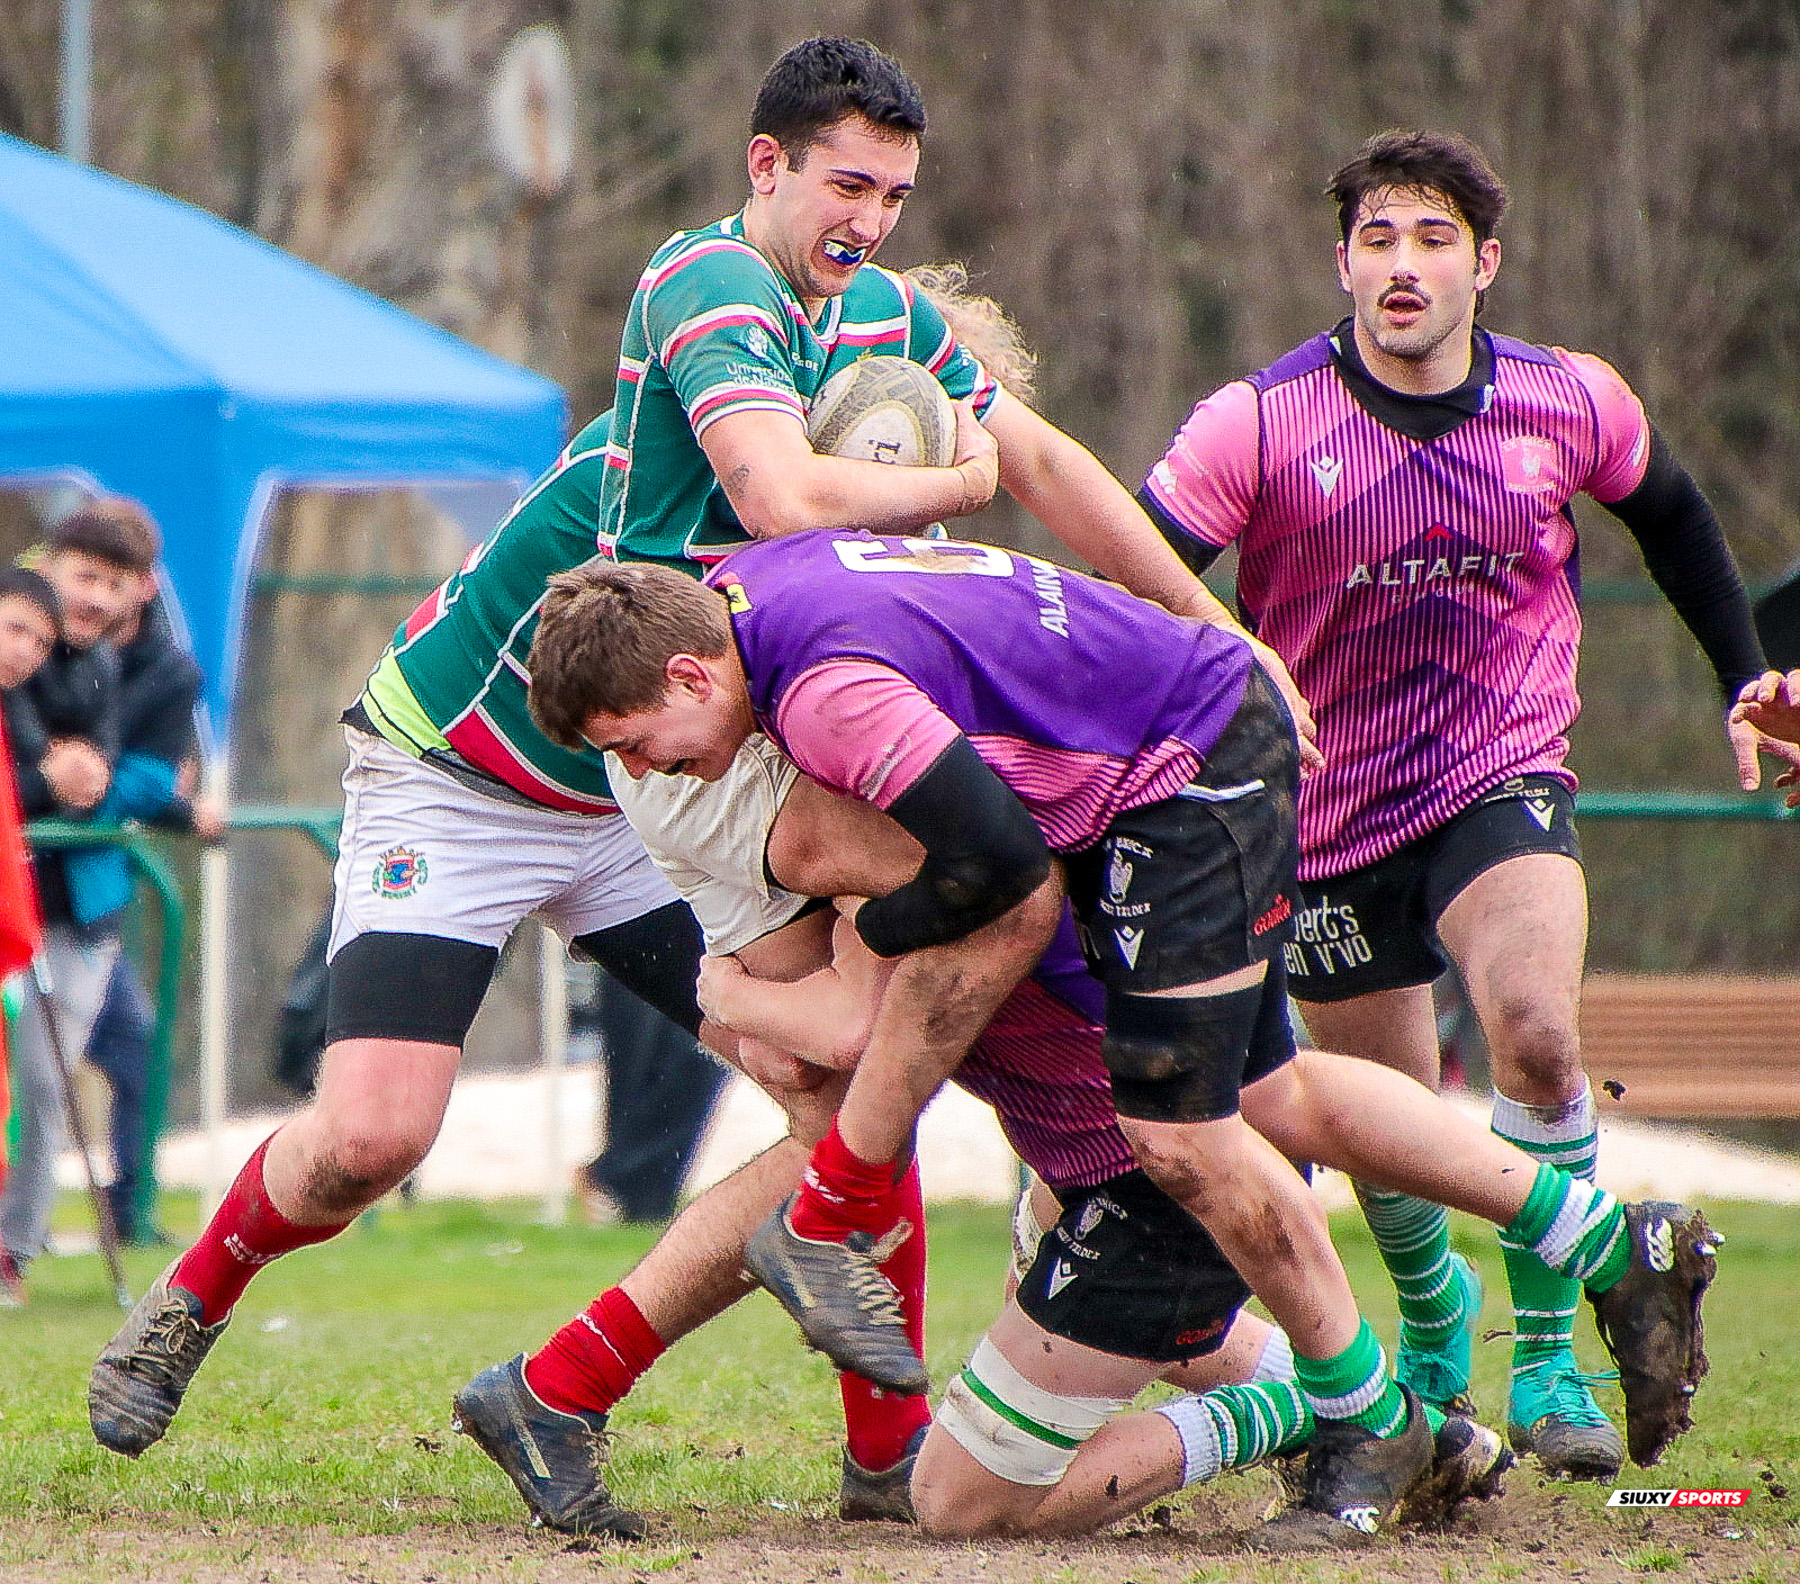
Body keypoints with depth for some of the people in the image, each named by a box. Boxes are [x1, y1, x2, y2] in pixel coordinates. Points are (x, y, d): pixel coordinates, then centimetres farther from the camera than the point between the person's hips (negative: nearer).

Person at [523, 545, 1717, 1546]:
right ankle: (1617, 1248, 23)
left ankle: (1369, 1423, 9)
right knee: (1269, 1094, 15)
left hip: (1195, 776, -10)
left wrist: (874, 930, -14)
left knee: (1181, 1136, -9)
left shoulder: (825, 692, -30)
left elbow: (997, 852, -33)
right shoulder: (737, 586, 0)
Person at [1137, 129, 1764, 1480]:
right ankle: (1433, 1316, 42)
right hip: (1328, 814, 0)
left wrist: (1746, 678, 18)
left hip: (1504, 783, 0)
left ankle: (1547, 1356, -13)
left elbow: (1671, 516, 16)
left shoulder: (1573, 403, -5)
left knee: (1537, 1032, -27)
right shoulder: (1257, 424, -13)